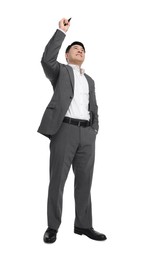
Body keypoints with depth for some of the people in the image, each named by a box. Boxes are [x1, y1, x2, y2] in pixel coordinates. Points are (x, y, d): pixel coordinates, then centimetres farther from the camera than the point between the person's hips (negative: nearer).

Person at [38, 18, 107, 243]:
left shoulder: (89, 80, 26)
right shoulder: (60, 71, 11)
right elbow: (47, 59, -11)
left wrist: (94, 131, 8)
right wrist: (61, 31, -6)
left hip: (87, 133, 5)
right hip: (65, 130, -5)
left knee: (84, 181, 7)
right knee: (57, 180, -2)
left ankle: (83, 225, 17)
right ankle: (53, 227, 9)